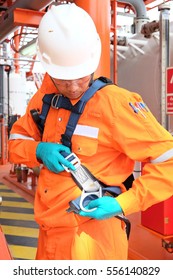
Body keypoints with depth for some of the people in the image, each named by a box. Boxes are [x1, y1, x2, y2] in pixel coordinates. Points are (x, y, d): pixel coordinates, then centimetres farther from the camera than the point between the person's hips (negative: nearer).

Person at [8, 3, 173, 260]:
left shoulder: (114, 102, -19)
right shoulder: (45, 99, 0)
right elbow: (16, 140, 10)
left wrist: (122, 205, -22)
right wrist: (39, 151, -11)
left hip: (90, 239, -6)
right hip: (49, 235, 7)